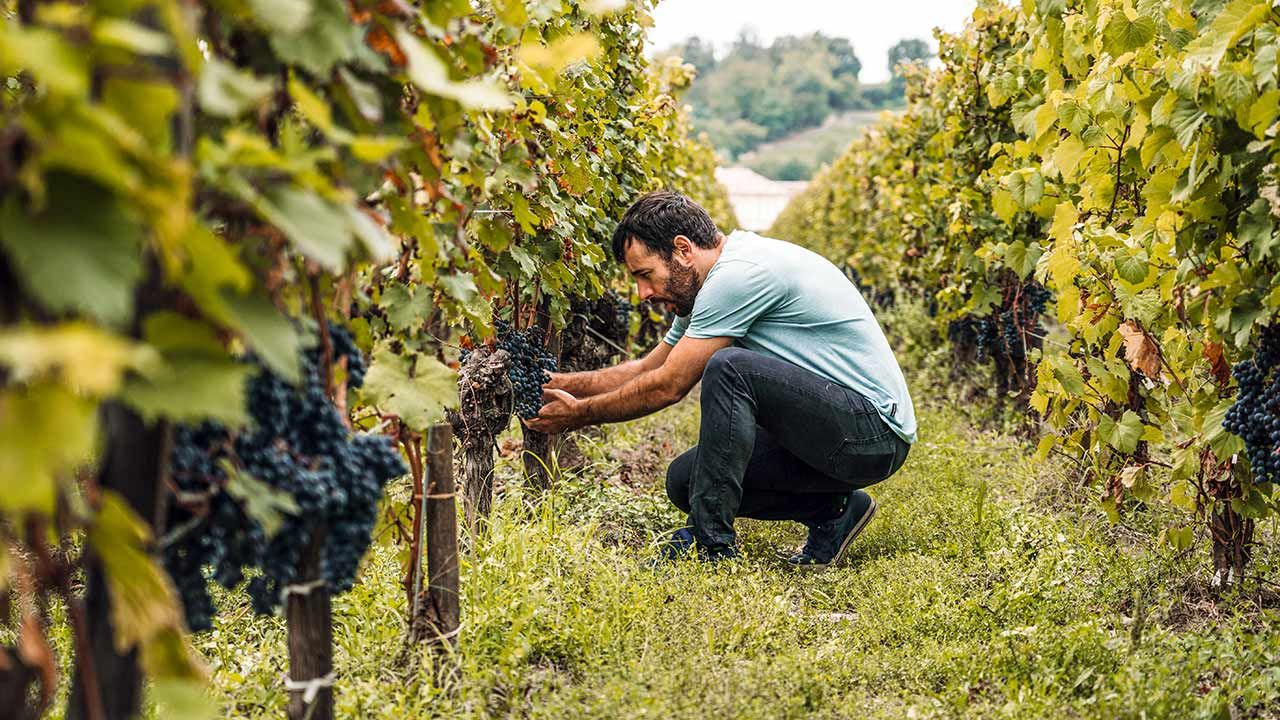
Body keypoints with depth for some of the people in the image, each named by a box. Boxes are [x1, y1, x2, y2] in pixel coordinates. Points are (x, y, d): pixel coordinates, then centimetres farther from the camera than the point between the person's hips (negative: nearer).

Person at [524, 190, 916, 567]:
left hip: (875, 430, -10)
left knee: (730, 368, -28)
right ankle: (833, 512, 9)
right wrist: (560, 382, 11)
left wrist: (578, 414, -4)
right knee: (684, 479, 6)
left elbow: (666, 386, -16)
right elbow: (647, 369, 20)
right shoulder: (716, 282, 11)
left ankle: (710, 541, -21)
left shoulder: (741, 274, -20)